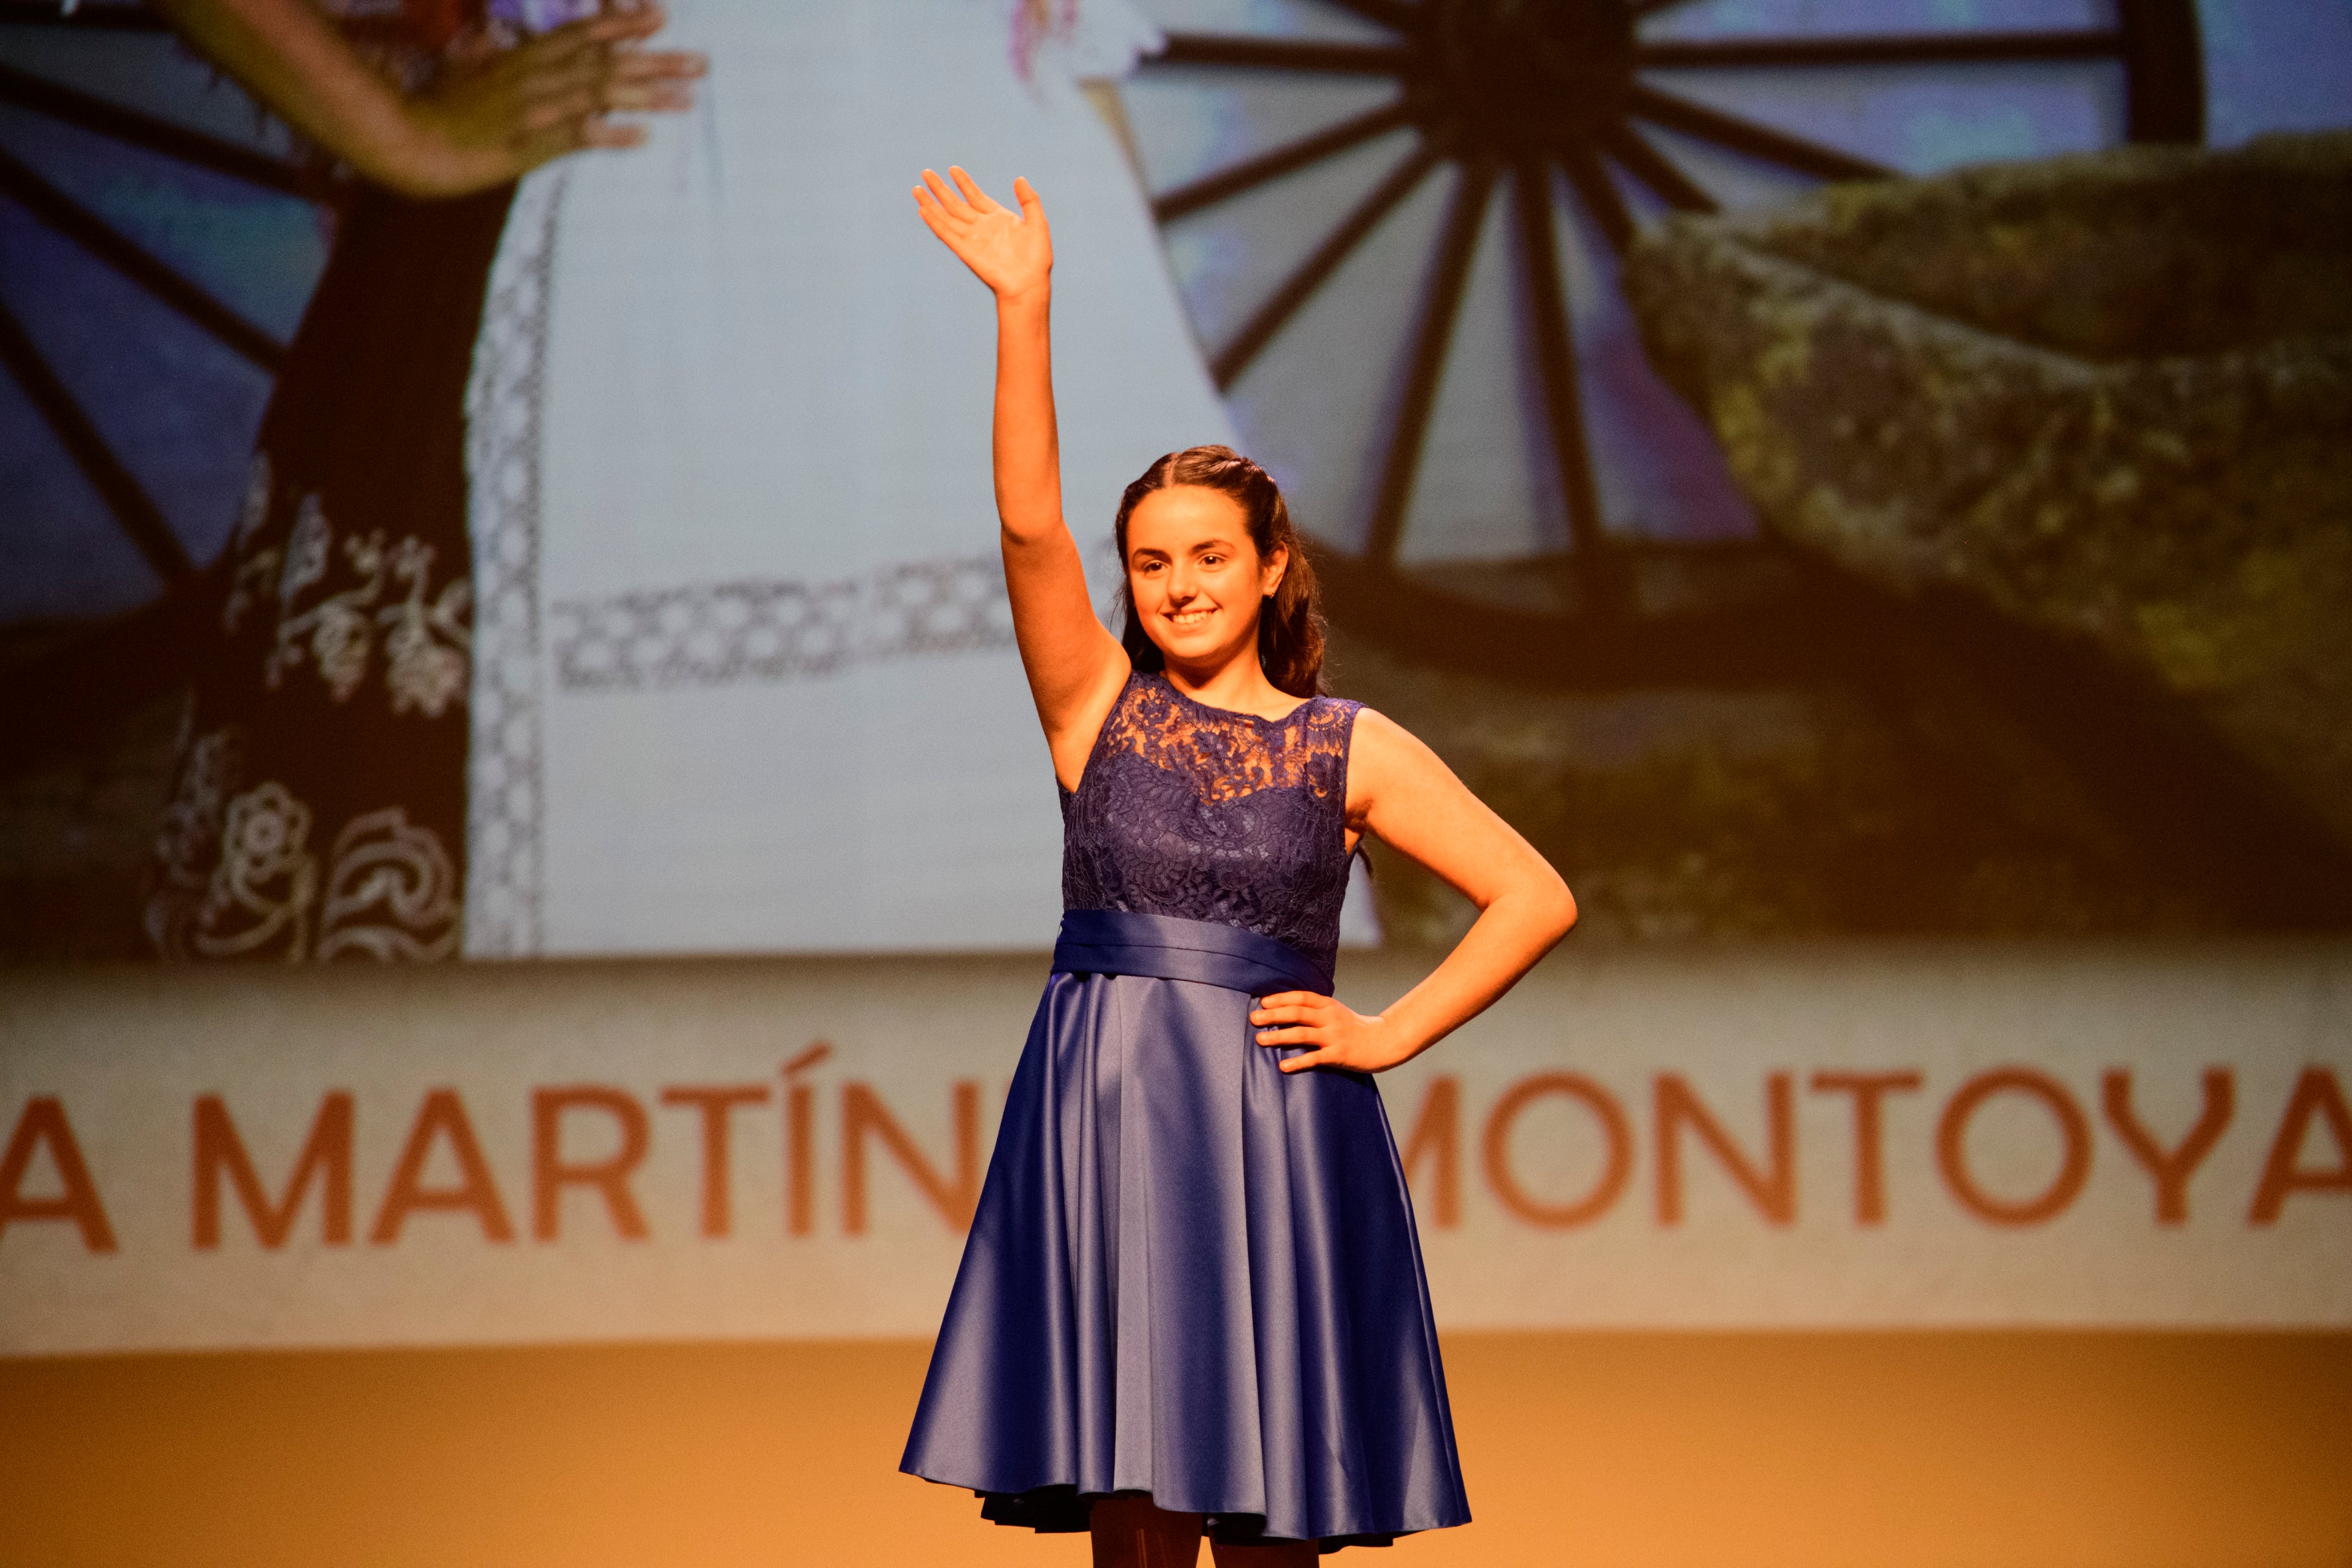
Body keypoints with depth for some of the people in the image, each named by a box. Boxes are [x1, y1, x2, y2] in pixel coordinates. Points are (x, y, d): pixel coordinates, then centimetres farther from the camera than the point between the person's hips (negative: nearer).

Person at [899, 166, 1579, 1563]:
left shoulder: (1351, 748, 7)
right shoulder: (1100, 706, 8)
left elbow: (1537, 898, 6)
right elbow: (1030, 525, -6)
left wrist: (1392, 1034, -1)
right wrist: (1024, 309, -14)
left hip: (1275, 1126, -1)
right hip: (1104, 1117, 1)